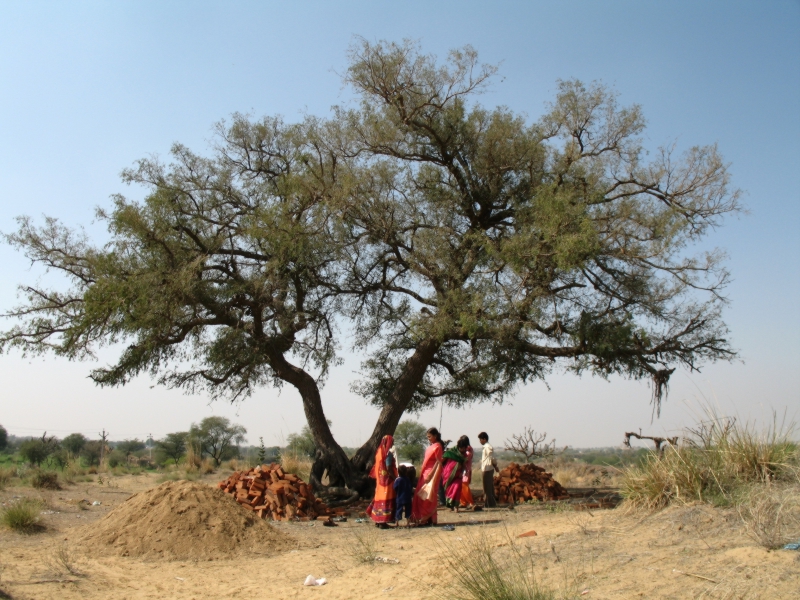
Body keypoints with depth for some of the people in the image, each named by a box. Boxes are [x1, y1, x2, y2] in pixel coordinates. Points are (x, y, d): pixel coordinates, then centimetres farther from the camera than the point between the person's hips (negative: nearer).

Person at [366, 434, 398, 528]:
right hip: (387, 480, -8)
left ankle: (377, 520, 19)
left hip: (380, 480, 8)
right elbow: (389, 468, -20)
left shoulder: (379, 452, 9)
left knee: (379, 498, 13)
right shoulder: (388, 453, -15)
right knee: (386, 499, -4)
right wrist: (395, 478, -12)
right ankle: (383, 522, -4)